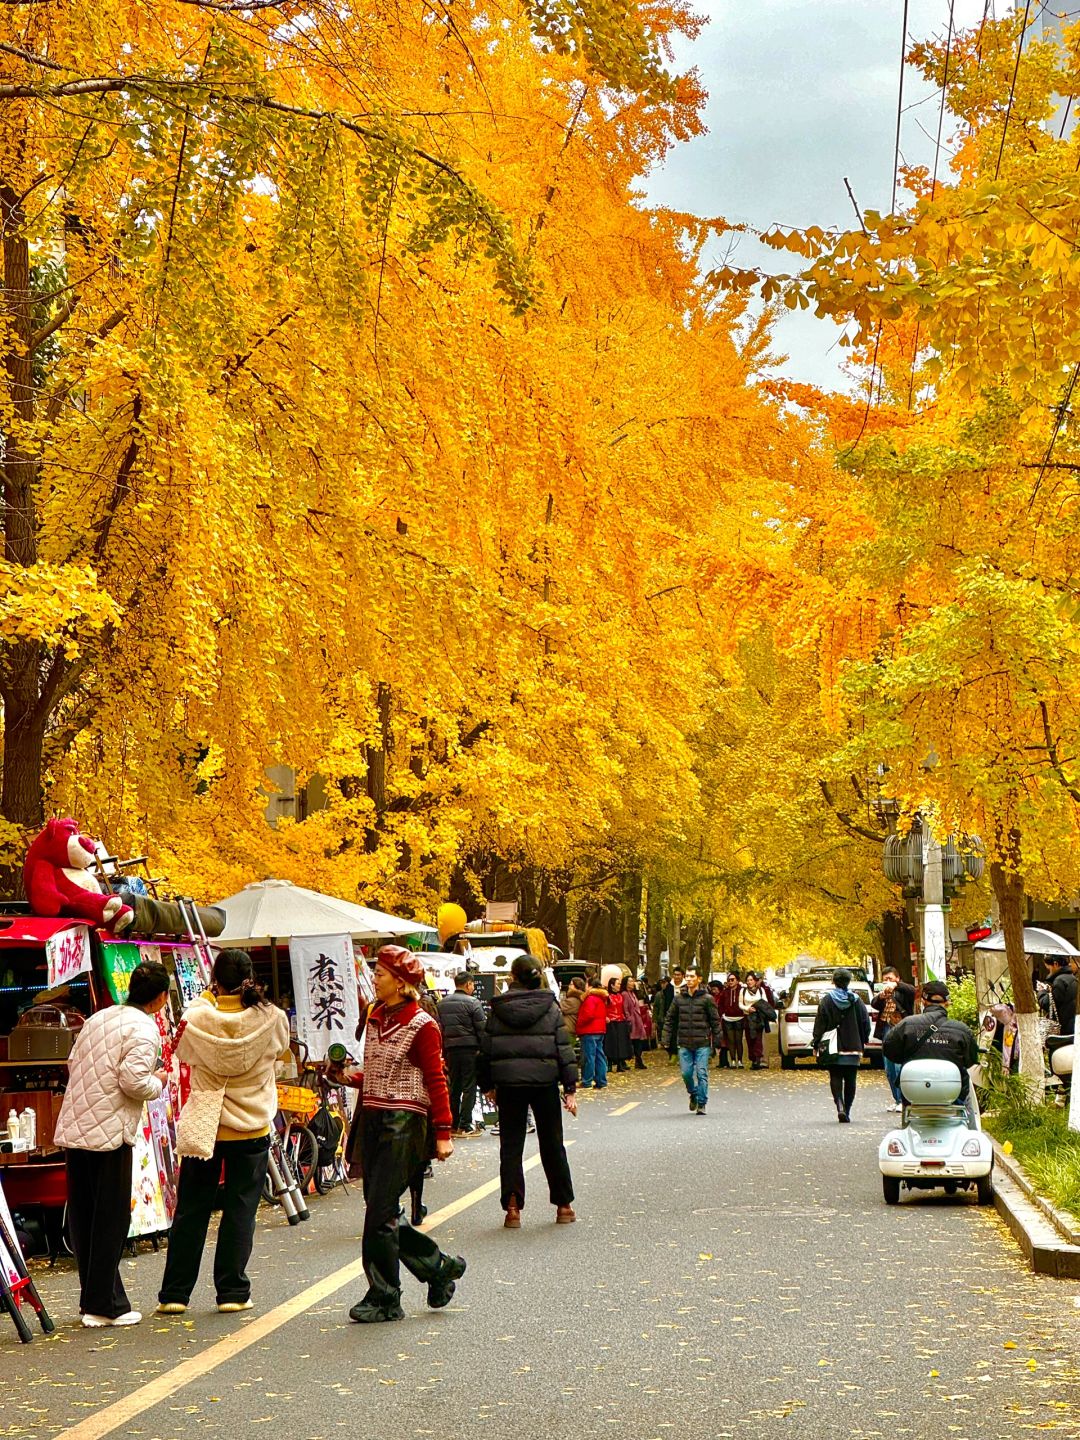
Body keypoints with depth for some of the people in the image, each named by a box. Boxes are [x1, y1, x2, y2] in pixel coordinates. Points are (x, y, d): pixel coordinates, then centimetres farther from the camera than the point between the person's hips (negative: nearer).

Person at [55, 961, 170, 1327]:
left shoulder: (98, 1018, 15)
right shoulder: (144, 1029, -10)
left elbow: (73, 1063, 18)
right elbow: (133, 1080, -19)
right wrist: (157, 1083, -1)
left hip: (73, 1129, 8)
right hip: (109, 1133, -8)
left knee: (83, 1218, 13)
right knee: (112, 1219, 1)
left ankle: (96, 1298, 22)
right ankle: (102, 1306, 3)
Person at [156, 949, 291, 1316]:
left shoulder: (197, 1020, -12)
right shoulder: (271, 1019, -11)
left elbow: (181, 1051, 9)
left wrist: (204, 1000, 10)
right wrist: (250, 997, 13)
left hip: (203, 1129, 1)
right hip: (252, 1131, 0)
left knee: (191, 1212, 10)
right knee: (240, 1211, 8)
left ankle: (174, 1295, 13)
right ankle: (232, 1292, 9)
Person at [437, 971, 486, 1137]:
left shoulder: (442, 1004, 9)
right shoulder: (472, 1003, -8)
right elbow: (482, 1029, -10)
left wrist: (443, 1052, 13)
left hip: (450, 1049, 5)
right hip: (470, 1049, -5)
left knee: (454, 1087, 13)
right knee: (469, 1087, -1)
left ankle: (453, 1124, 15)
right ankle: (465, 1126, -3)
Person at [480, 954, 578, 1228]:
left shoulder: (497, 1010, 1)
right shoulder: (551, 1008, -2)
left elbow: (486, 1050, 4)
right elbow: (564, 1049, -4)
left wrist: (487, 1085, 14)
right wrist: (570, 1089, -1)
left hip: (508, 1084, 0)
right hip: (545, 1082, 0)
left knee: (510, 1145, 6)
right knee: (552, 1144, 11)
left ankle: (512, 1207, -2)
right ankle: (563, 1205, 18)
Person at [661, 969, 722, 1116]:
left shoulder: (707, 998, -2)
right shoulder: (679, 998, 6)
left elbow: (715, 1021, 1)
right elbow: (670, 1020, 12)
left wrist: (717, 1040, -1)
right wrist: (666, 1039, 6)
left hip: (702, 1043, -3)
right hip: (684, 1044, 3)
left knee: (702, 1073, -4)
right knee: (686, 1073, 2)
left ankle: (701, 1103, 5)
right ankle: (693, 1094, 29)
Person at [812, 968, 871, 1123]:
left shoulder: (827, 1000, -5)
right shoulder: (856, 1000, 0)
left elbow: (820, 1024, -6)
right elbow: (865, 1022, 2)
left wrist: (817, 1043, 1)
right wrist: (863, 1042, 13)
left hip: (833, 1047, -1)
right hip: (853, 1046, 1)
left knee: (835, 1077, 2)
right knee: (850, 1080, 9)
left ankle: (840, 1106, -18)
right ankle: (847, 1111, 10)